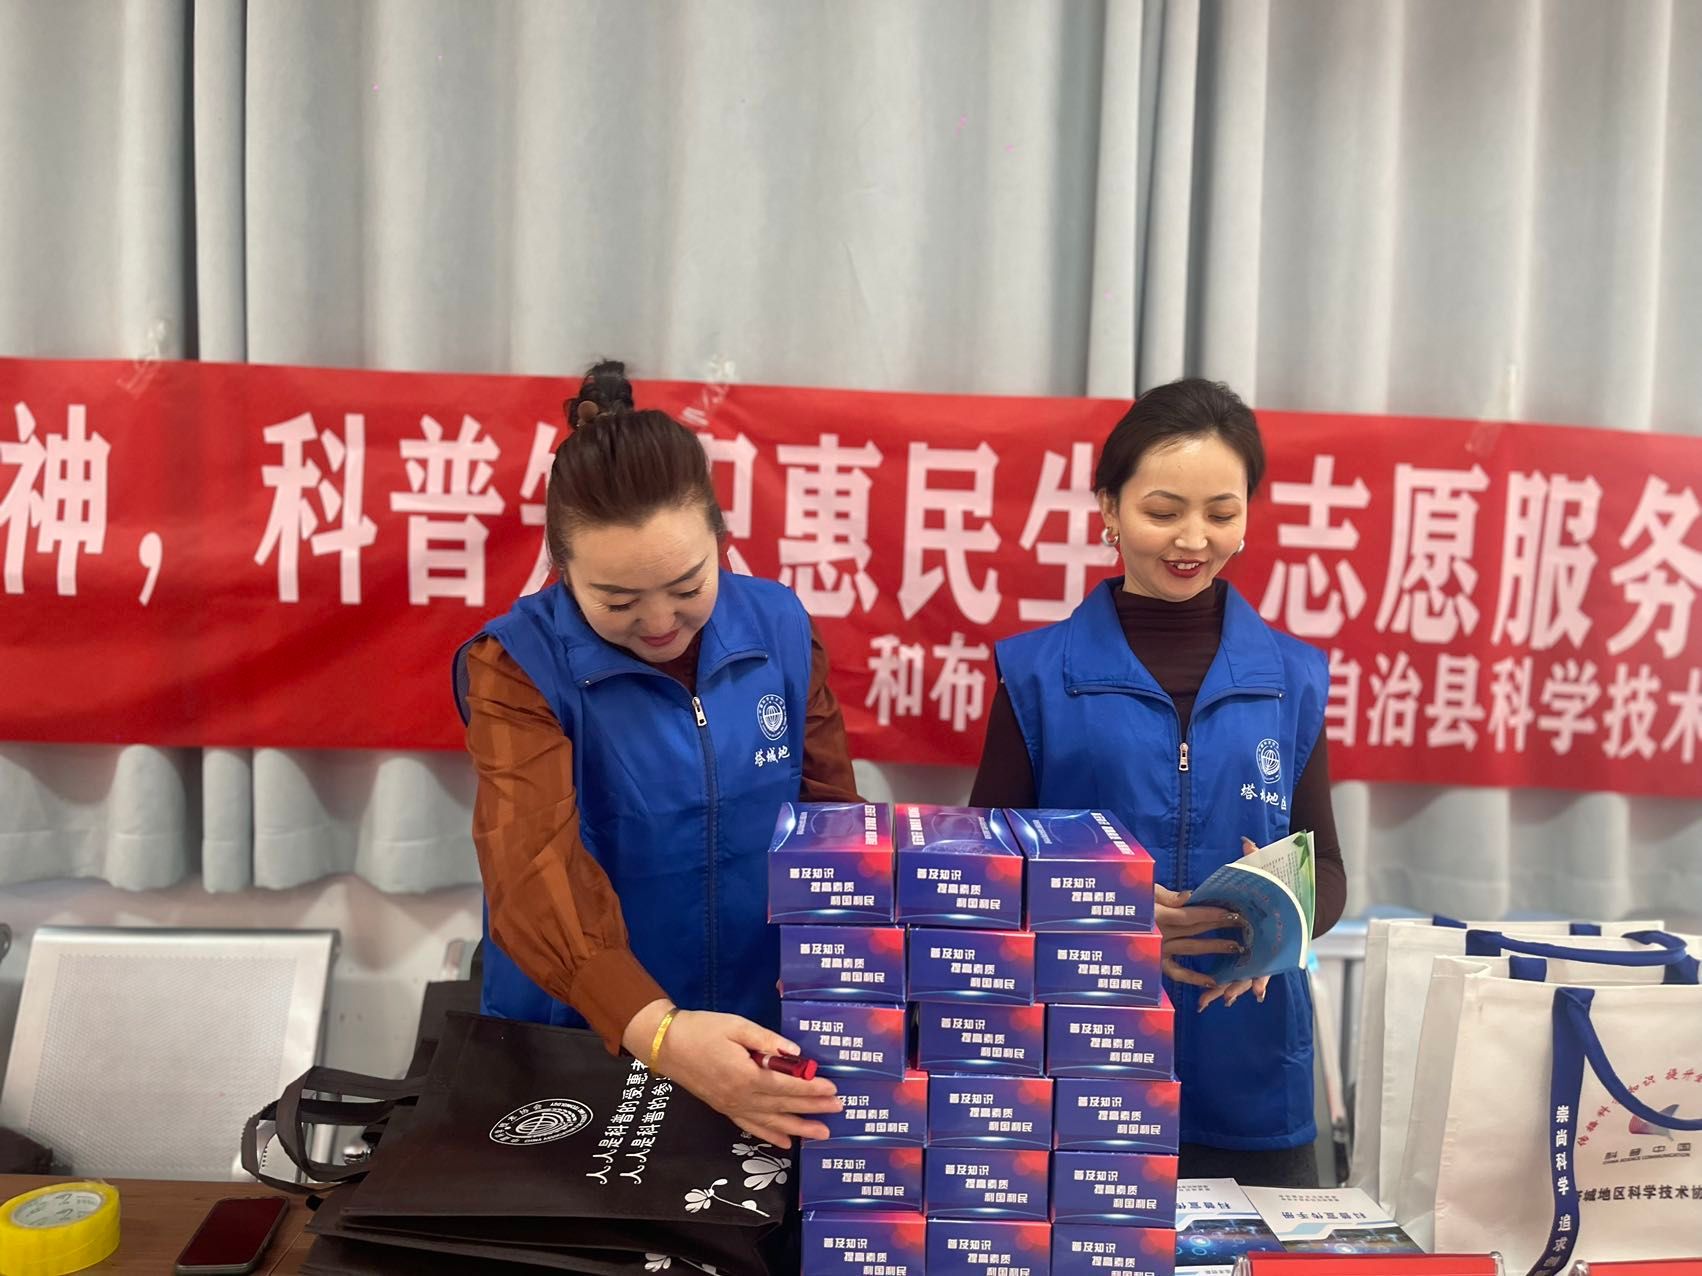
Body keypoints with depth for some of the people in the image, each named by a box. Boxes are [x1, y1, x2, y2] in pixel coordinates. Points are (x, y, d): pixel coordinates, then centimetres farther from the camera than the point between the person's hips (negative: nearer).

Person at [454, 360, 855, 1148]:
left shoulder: (780, 627, -4)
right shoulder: (517, 665, -13)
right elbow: (536, 871, -25)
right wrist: (658, 1031, -39)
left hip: (763, 1034, 2)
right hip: (575, 1047, -1)